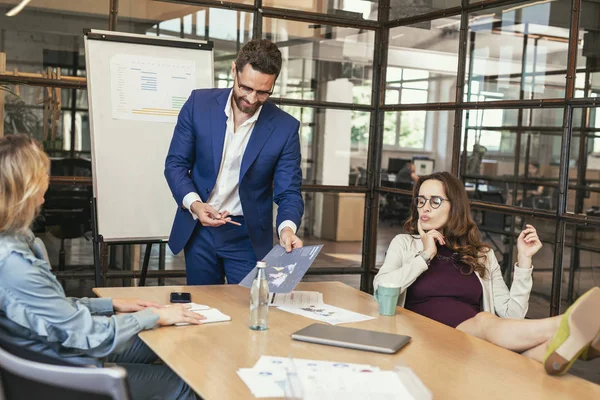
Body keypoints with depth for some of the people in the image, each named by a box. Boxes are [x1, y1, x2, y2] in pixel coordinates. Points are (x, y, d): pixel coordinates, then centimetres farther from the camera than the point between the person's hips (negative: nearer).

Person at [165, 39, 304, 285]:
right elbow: (175, 163, -2)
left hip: (248, 237, -1)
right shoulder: (199, 103, -7)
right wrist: (194, 204, -19)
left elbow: (288, 191, -7)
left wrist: (287, 227, -28)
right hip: (198, 230, 2)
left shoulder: (285, 127, -10)